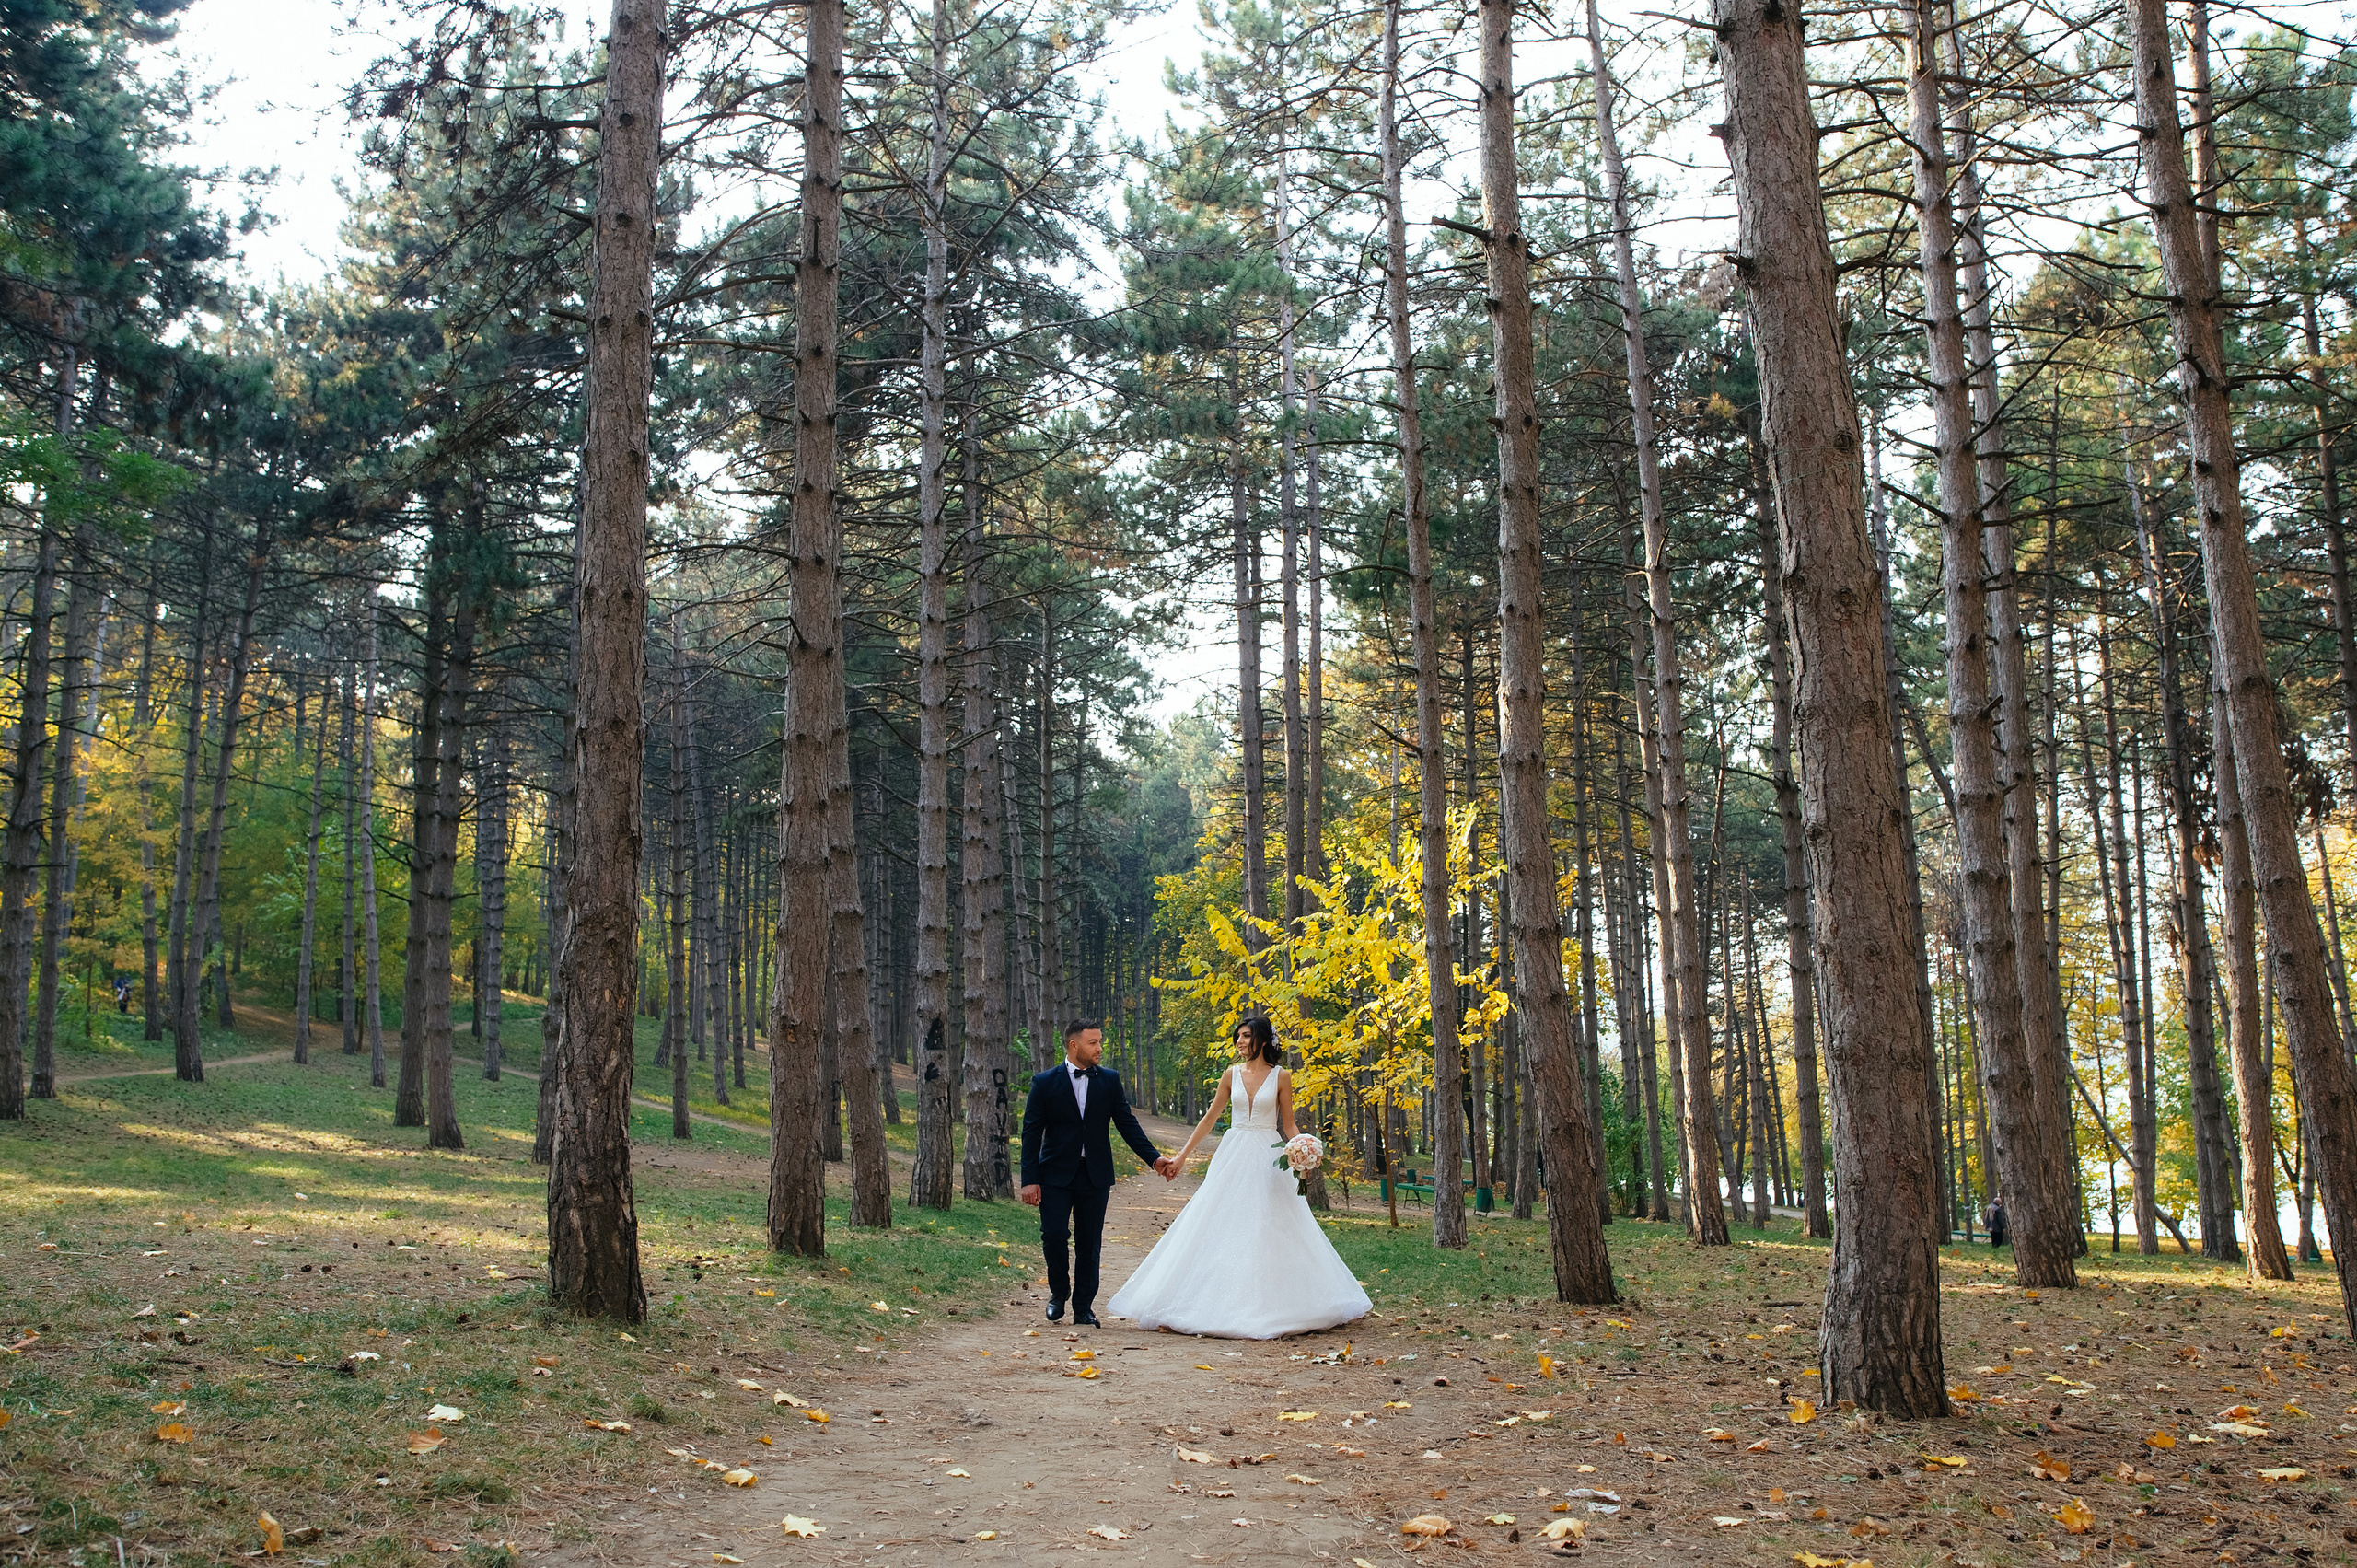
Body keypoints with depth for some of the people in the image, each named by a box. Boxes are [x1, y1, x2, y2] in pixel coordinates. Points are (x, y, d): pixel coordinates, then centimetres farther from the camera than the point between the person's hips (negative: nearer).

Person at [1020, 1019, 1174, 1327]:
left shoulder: (1109, 1080, 5)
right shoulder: (1044, 1082, -2)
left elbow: (1127, 1123, 7)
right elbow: (1031, 1132, -2)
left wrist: (1154, 1157, -3)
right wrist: (1030, 1180, -8)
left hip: (1095, 1175, 2)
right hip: (1056, 1174, -2)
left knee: (1089, 1244, 4)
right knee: (1054, 1235, -10)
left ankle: (1083, 1308, 16)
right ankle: (1058, 1293, 15)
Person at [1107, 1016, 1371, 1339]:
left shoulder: (1280, 1076, -1)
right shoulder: (1231, 1075, 6)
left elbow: (1289, 1124, 2)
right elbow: (1210, 1118, 10)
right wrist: (1182, 1155, 7)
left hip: (1268, 1156, -3)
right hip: (1234, 1153, 3)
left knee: (1271, 1229, -2)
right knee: (1223, 1226, 0)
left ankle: (1268, 1305, 8)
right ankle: (1227, 1304, 6)